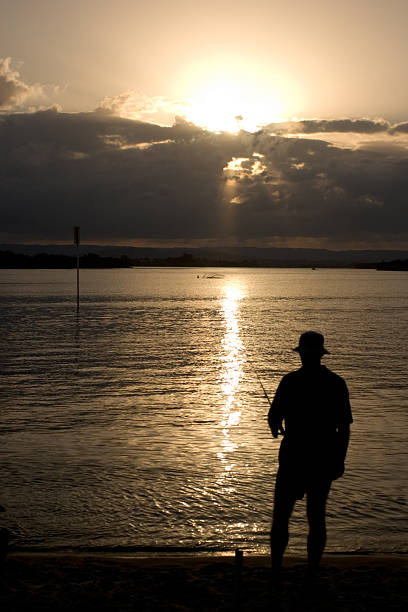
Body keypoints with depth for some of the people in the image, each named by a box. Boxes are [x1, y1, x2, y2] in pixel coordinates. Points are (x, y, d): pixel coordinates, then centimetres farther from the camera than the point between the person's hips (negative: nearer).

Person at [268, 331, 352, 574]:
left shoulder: (291, 381, -10)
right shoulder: (337, 383, 0)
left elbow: (273, 417, -7)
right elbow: (345, 427, 0)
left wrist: (277, 428, 17)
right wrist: (340, 460, 8)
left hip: (294, 458, -3)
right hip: (324, 460, 3)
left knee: (281, 517, 9)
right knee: (317, 517, 13)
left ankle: (276, 571, 10)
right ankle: (313, 572, 17)